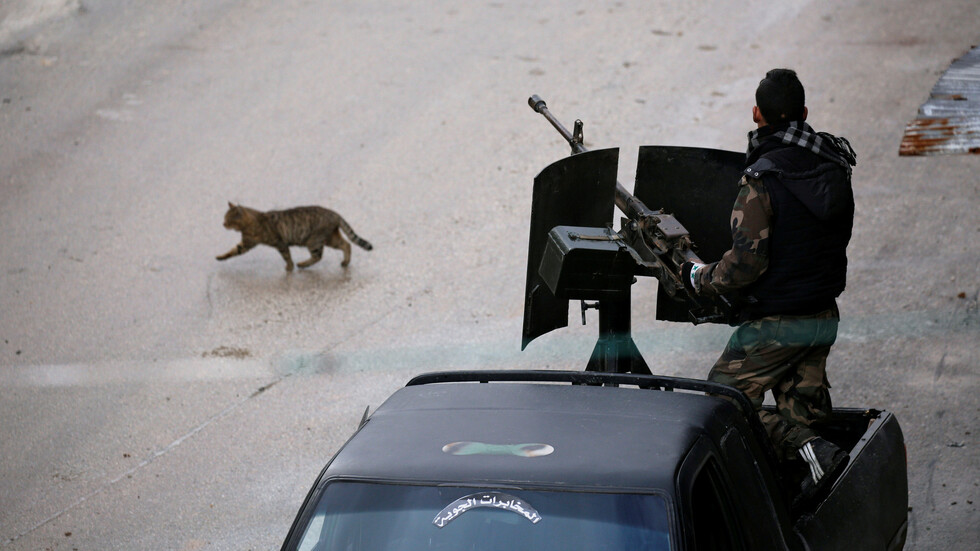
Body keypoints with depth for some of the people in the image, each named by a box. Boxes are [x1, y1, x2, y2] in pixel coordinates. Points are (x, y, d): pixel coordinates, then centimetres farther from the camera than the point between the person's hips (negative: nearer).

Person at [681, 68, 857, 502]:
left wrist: (698, 278, -5)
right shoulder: (833, 167, 2)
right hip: (825, 316, 7)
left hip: (777, 323, -7)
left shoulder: (762, 179, -20)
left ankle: (809, 450, -14)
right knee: (802, 411, 17)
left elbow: (746, 264, -21)